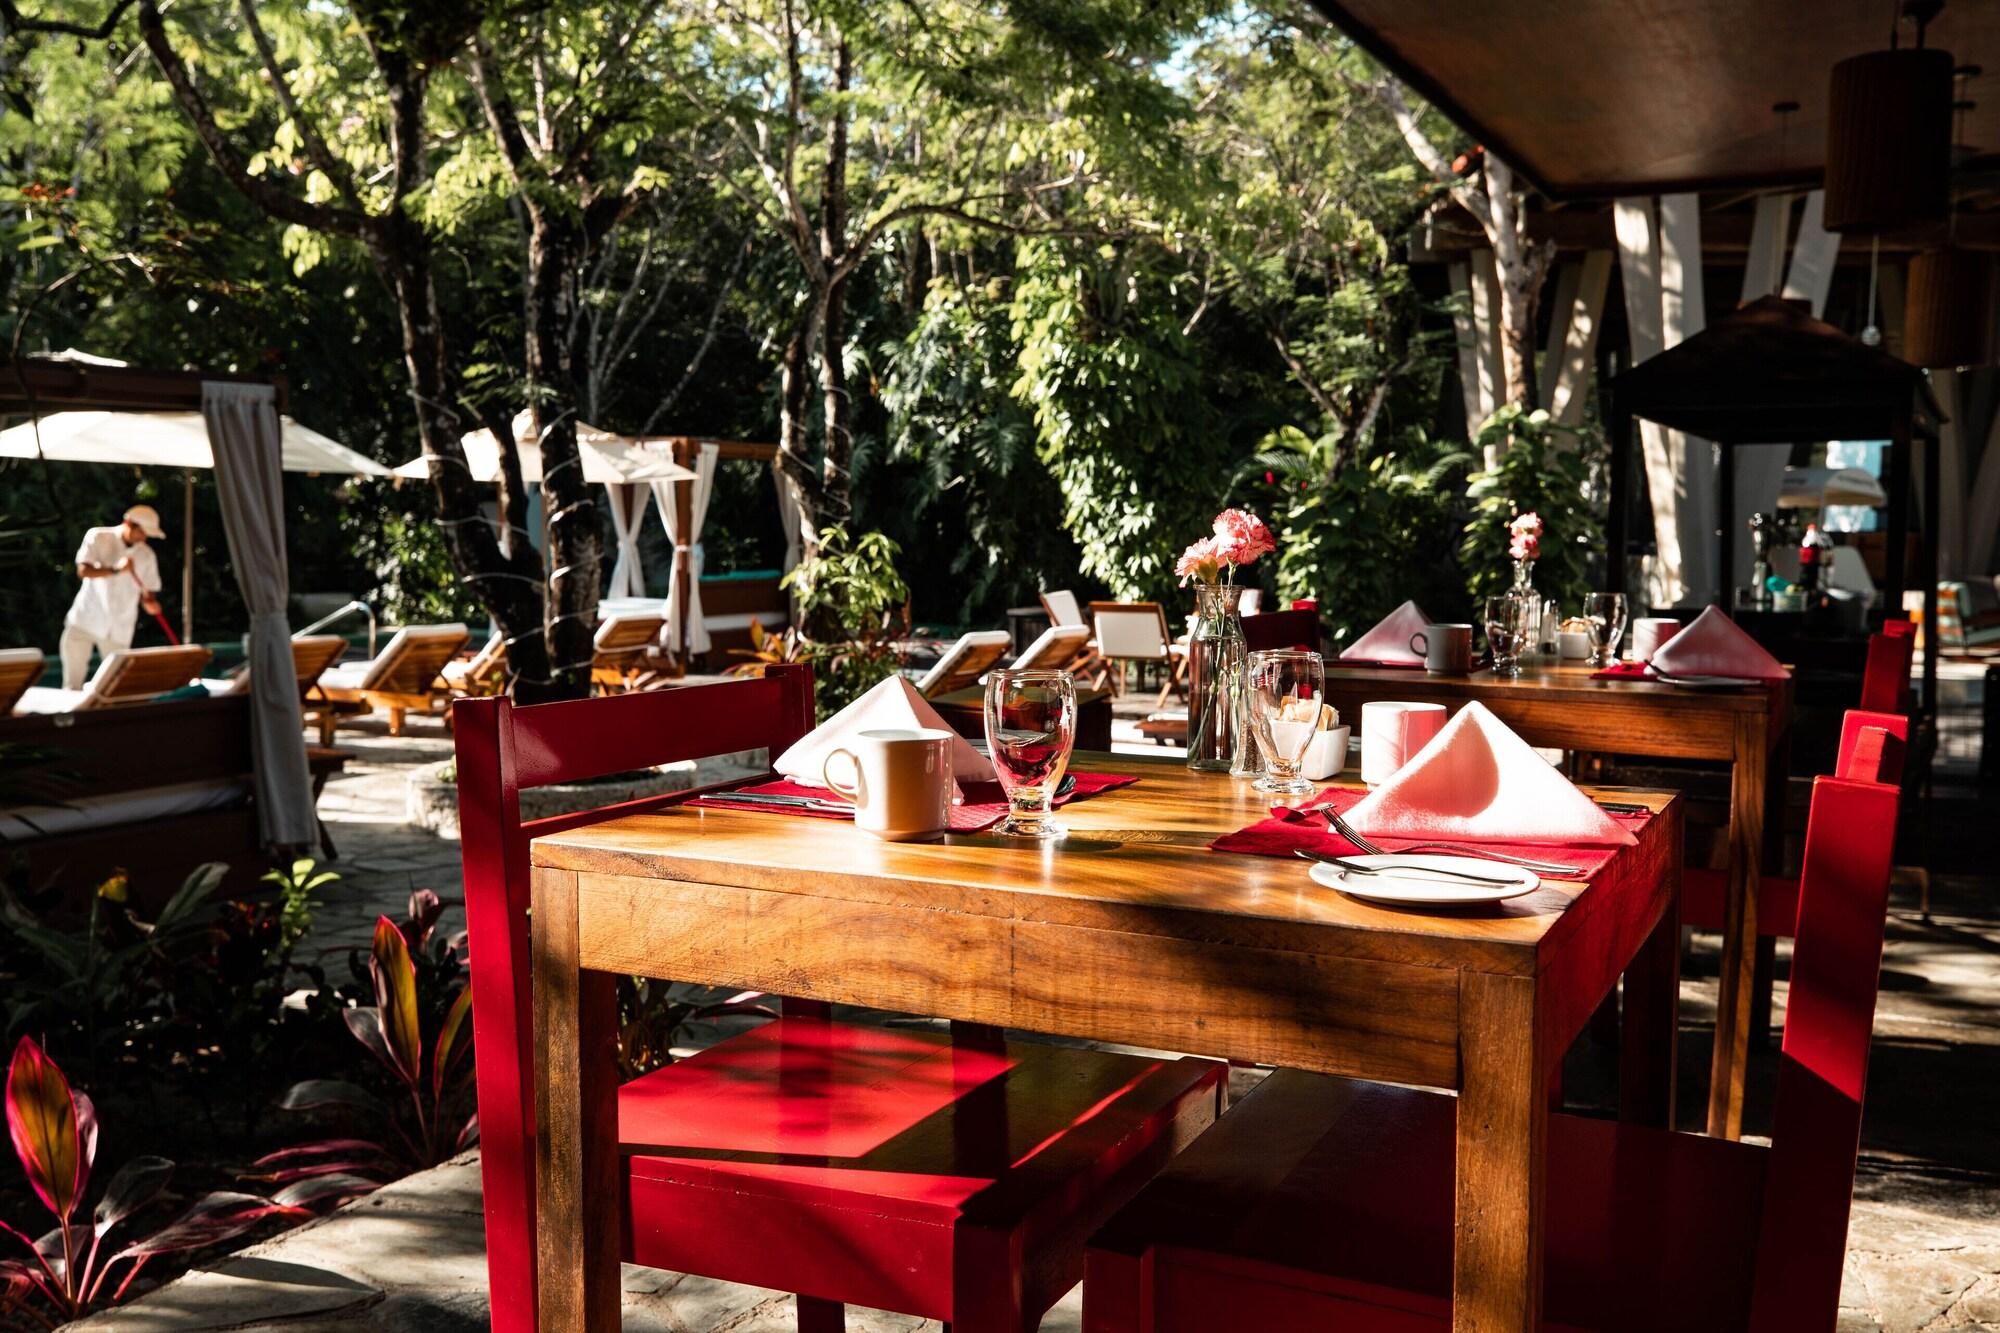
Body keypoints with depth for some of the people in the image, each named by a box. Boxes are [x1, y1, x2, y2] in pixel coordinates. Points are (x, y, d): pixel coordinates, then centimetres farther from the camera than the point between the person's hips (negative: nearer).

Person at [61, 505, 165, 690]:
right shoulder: (98, 537, -3)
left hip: (119, 630, 1)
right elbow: (83, 570, -13)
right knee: (73, 680, -1)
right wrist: (115, 570, -26)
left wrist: (149, 602, -16)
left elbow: (148, 591, 7)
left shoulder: (146, 555, 4)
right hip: (85, 620, -1)